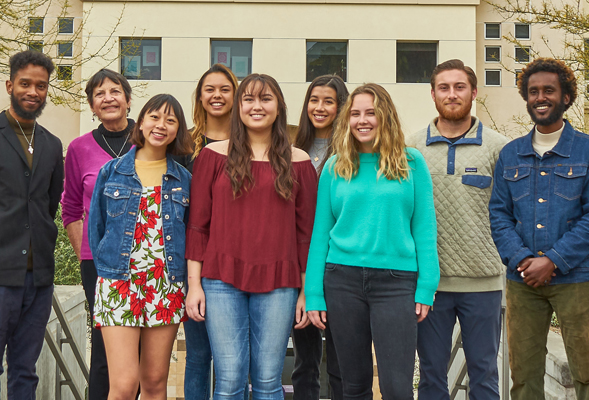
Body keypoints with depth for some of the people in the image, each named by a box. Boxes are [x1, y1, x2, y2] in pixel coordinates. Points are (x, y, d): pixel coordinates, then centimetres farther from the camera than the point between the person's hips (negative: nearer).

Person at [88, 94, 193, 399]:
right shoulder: (111, 172, 6)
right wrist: (107, 271, 5)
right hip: (119, 284, -2)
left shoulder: (183, 179, 9)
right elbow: (96, 227, 10)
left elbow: (189, 234, 12)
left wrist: (185, 283, 4)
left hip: (167, 287, 2)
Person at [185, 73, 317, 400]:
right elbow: (197, 224, 5)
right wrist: (194, 284, 0)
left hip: (278, 284, 1)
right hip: (222, 281, -1)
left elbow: (306, 230, 8)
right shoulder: (214, 155, 5)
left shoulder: (298, 163, 7)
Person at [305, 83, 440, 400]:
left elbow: (424, 227, 2)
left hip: (396, 279, -2)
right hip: (343, 279, 2)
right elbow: (320, 232, 7)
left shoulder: (411, 163, 4)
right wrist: (314, 294, 2)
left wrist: (426, 287, -5)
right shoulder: (335, 167, 7)